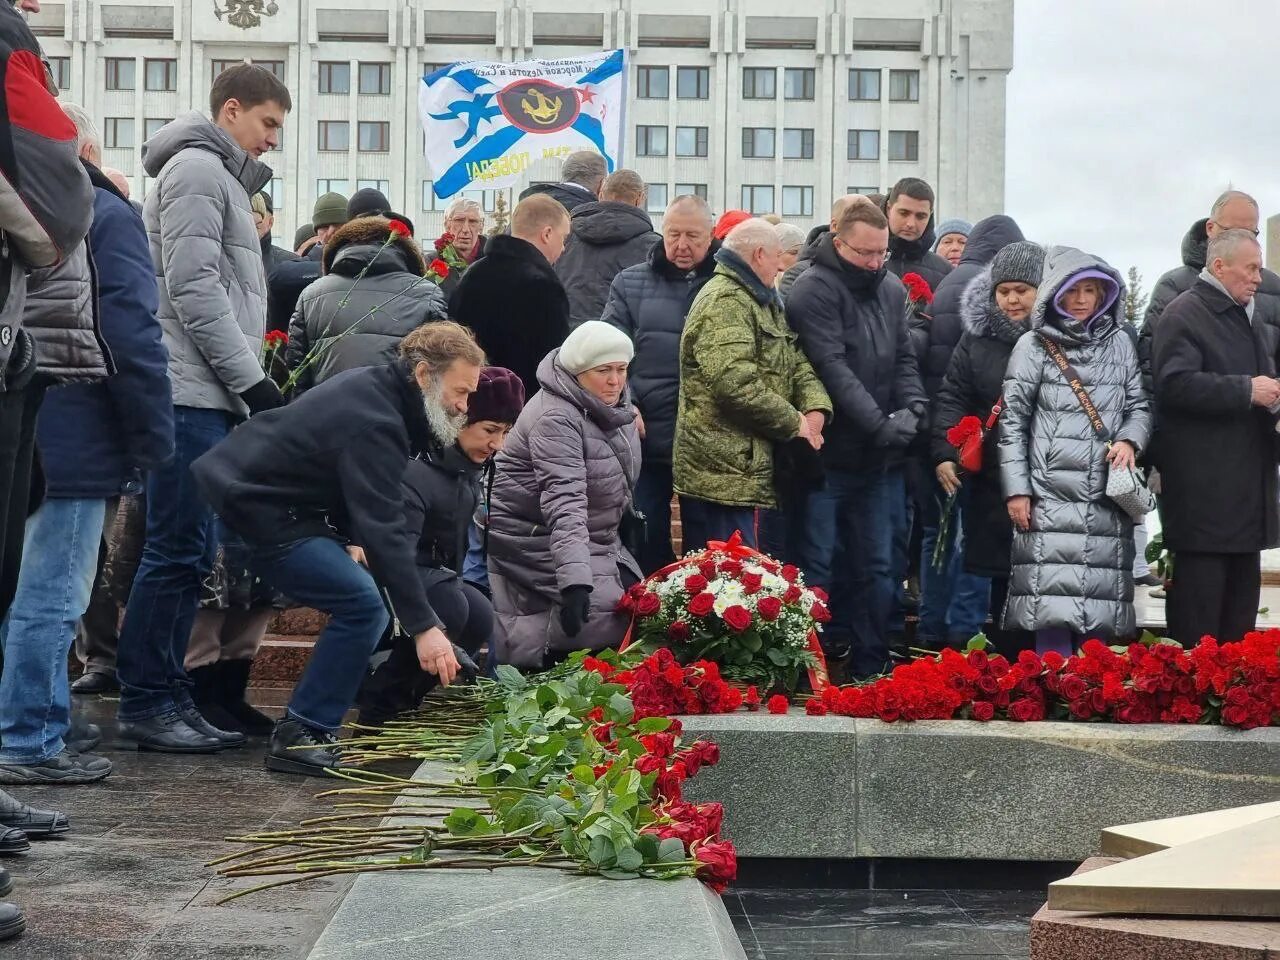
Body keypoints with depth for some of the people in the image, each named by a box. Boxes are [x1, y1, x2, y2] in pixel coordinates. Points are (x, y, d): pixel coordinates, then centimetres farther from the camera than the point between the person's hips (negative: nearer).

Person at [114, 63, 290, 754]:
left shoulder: (222, 178, 25)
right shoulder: (197, 168, -6)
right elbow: (193, 290, -15)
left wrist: (246, 384, 16)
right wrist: (251, 379, -14)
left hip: (212, 399, 10)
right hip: (192, 394, -10)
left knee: (190, 553, 9)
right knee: (179, 551, -9)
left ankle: (165, 698, 13)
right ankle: (146, 704, -4)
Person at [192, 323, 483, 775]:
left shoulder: (371, 388, 7)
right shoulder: (373, 424, -24)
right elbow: (383, 530, -30)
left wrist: (359, 539, 6)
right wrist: (423, 626, -31)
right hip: (259, 512, -10)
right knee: (362, 606, -16)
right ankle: (301, 736, -11)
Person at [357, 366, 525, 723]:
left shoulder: (471, 468, -4)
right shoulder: (415, 472, -30)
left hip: (433, 573, 8)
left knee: (480, 619, -18)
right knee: (450, 610, -31)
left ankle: (402, 701, 0)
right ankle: (375, 712, -14)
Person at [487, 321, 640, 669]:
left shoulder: (614, 405, 2)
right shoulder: (555, 419, -26)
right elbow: (565, 504, -37)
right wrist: (574, 580, -45)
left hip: (594, 534, 10)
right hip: (535, 536, -10)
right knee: (607, 613, -21)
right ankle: (501, 643, -11)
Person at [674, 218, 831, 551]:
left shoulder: (763, 303, 22)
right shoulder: (725, 302, -14)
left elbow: (796, 361, 19)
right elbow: (735, 384, -25)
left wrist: (816, 407, -2)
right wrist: (794, 423, -13)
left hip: (742, 471, 11)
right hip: (720, 475, -11)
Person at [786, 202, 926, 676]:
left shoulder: (892, 290, 11)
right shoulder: (815, 289, -11)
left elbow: (905, 360, 11)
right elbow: (832, 368, -19)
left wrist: (911, 409, -9)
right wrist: (880, 424, -23)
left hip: (880, 458, 7)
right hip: (828, 455, -6)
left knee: (876, 567, 10)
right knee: (818, 565, -2)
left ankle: (870, 668, 17)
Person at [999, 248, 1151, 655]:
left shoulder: (1120, 344, 13)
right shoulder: (1034, 345, 5)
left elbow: (1139, 406, 17)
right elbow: (1012, 420, 3)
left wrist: (1129, 440, -5)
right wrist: (1016, 490, -3)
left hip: (1107, 498, 3)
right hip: (1050, 497, -3)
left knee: (1099, 602, 0)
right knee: (1053, 602, -10)